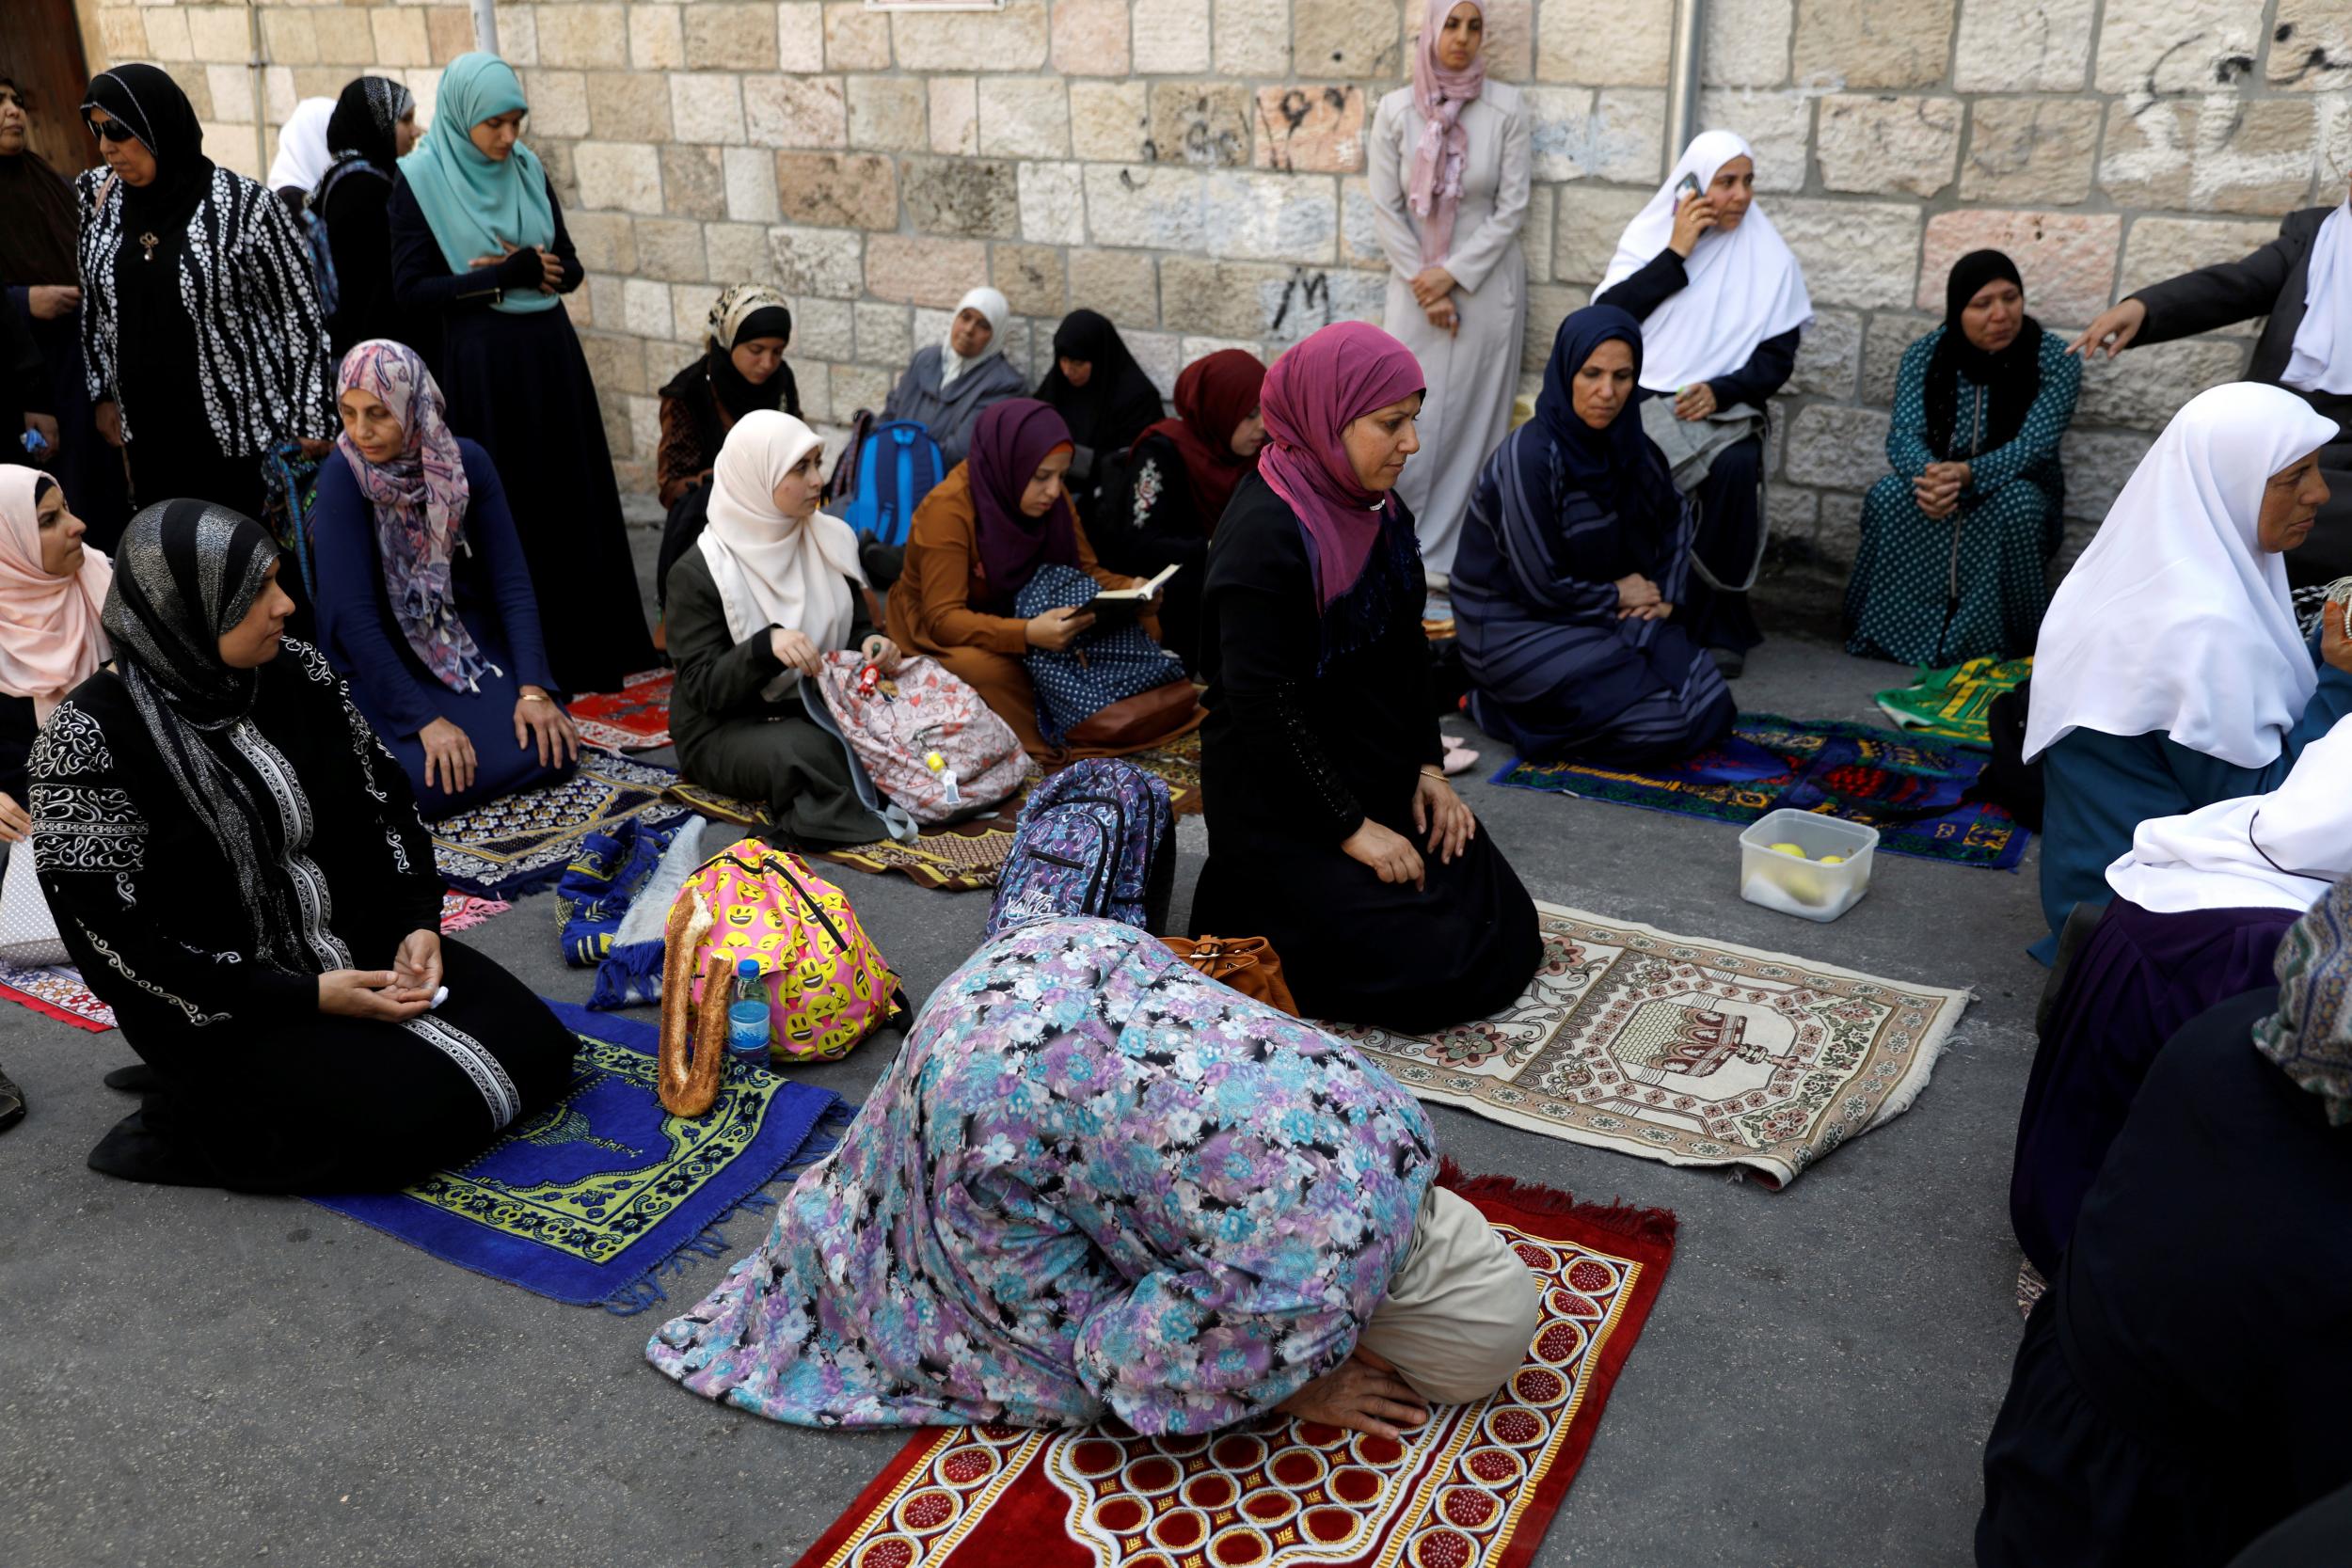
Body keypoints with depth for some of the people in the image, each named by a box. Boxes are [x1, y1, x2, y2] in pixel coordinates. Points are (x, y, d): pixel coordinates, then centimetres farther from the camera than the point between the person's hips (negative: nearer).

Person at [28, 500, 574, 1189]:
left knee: (533, 1045, -5)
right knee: (413, 1113, -23)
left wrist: (417, 923, -8)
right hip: (223, 1007, -6)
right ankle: (202, 1122, 1)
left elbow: (382, 800, 7)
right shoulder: (92, 738, -20)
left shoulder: (295, 673, -3)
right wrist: (305, 998, -20)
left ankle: (290, 1084, 11)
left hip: (358, 946, 7)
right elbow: (116, 939, -19)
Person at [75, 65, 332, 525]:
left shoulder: (245, 206, -12)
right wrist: (103, 392, 12)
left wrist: (310, 422, -7)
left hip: (246, 434, -5)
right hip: (148, 434, 5)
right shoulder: (99, 198, 3)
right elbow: (93, 305, 15)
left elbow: (301, 314, -7)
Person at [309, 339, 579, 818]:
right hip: (383, 668, -3)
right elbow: (352, 613, -20)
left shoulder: (467, 462, -8)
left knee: (552, 750, -17)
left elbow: (511, 581, -6)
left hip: (473, 650, 3)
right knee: (426, 784, -27)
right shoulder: (342, 476, -18)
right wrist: (425, 719, -25)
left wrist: (533, 688, -17)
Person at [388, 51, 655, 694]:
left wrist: (536, 268, -12)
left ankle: (581, 648, 22)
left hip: (550, 357, 5)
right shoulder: (419, 181, -7)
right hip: (479, 367, -5)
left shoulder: (528, 171, 7)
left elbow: (570, 265, 10)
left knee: (571, 501, 10)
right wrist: (501, 277, -19)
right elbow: (410, 289, -11)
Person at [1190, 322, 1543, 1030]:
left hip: (1383, 778, 9)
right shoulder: (1265, 534, -23)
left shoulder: (1378, 508, 4)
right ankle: (1249, 914, 6)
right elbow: (1262, 706, -23)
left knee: (1512, 940, 4)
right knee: (1434, 972, -14)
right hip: (1284, 803, -9)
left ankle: (1297, 895, 18)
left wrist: (1427, 766, 4)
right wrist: (1350, 829, -19)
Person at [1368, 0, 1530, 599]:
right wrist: (1425, 288, -8)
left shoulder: (1506, 107, -5)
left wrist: (1453, 274, -12)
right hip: (1415, 284, 1)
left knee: (1473, 418, 3)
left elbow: (1513, 207, -6)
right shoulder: (1395, 110, -2)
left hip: (1487, 283, -1)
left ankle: (1446, 555, 12)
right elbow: (1385, 208, -1)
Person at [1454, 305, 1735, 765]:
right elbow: (1541, 587, -21)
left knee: (1710, 708, -5)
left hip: (1601, 617, 8)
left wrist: (1666, 595, 5)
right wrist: (1618, 596, -5)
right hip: (1517, 627, -8)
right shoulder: (1529, 456, -23)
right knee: (1659, 727, -18)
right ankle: (1496, 704, -2)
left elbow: (1677, 518, 20)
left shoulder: (1626, 446, 0)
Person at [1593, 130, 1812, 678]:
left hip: (1723, 407, 0)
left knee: (1737, 465, -34)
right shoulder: (1648, 236, 8)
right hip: (1641, 400, 0)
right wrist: (1676, 254, -8)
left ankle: (1718, 622, -20)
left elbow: (1777, 358, 3)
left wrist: (1720, 391, -16)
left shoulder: (1771, 260, 8)